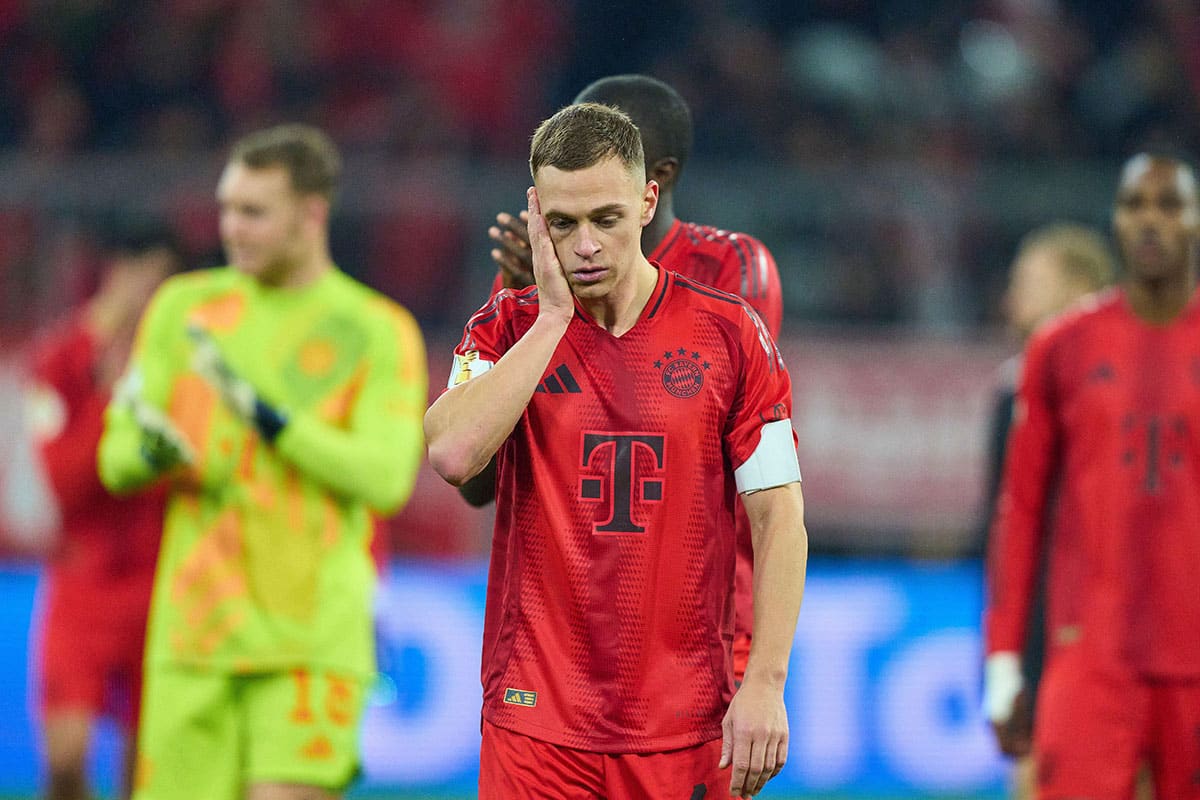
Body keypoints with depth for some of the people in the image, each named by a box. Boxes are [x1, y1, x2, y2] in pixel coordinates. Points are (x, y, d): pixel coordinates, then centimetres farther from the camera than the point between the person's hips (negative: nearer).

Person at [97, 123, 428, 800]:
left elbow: (386, 478, -11)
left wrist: (270, 420, -20)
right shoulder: (185, 307, 11)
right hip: (192, 635, 3)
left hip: (311, 641, -3)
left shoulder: (379, 332, 1)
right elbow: (117, 461, 8)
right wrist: (151, 453, -16)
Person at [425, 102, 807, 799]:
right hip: (536, 714, 0)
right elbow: (453, 454, -15)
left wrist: (765, 685, -8)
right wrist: (553, 314, -11)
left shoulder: (730, 332, 2)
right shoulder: (507, 330, 4)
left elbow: (779, 517, 1)